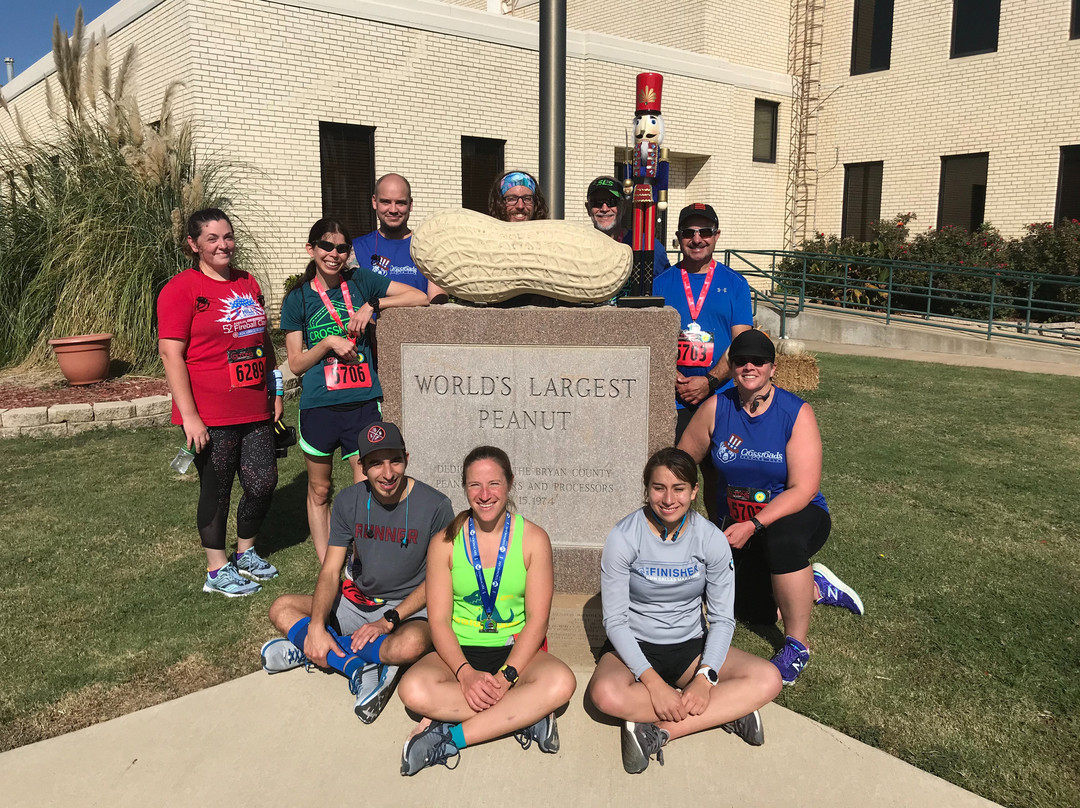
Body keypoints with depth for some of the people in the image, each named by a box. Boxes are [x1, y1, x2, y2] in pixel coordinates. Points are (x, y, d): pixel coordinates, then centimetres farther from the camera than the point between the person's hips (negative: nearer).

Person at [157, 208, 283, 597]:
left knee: (263, 484, 10)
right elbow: (171, 353, -14)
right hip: (210, 417, -6)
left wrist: (275, 392, 19)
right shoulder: (182, 289, -9)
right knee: (216, 490, 6)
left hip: (255, 412, 6)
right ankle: (218, 570, 24)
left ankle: (246, 552, 34)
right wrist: (189, 416, -18)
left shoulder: (248, 283, 12)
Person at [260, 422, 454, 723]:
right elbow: (330, 571, -4)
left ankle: (307, 650, -21)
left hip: (409, 608, -5)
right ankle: (358, 666, -23)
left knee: (412, 644, -39)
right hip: (358, 600, 5)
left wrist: (389, 621, -20)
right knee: (282, 609, -9)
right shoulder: (349, 501, -3)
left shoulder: (435, 506, -15)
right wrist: (316, 626, -20)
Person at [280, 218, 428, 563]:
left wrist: (373, 305, -9)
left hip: (363, 401, 0)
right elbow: (296, 364, 3)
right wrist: (328, 343, -12)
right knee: (319, 491, 11)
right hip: (318, 405, 0)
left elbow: (420, 297, 0)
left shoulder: (361, 282, 5)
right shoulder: (297, 298, 3)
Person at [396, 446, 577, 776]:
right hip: (461, 650, 1)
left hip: (516, 649, 0)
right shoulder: (445, 542, -2)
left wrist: (506, 675, -21)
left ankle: (451, 737, -23)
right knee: (414, 688, -32)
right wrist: (466, 673, -23)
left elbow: (537, 619, -7)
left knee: (560, 682, -33)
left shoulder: (533, 539, -4)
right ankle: (526, 716, -21)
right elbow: (439, 620, -6)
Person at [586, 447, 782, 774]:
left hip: (691, 646, 2)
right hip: (634, 646, -2)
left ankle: (659, 731, -26)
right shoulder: (623, 537, -14)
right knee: (606, 694, -36)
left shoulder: (711, 539, -8)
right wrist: (653, 682, -25)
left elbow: (722, 618, -5)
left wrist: (705, 678, -22)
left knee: (767, 679, -22)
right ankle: (727, 711, -21)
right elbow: (615, 620, -14)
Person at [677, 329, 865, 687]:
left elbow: (803, 489, -20)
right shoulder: (716, 408, -7)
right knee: (752, 609, -9)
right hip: (738, 525, 4)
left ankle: (797, 645, -19)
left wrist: (754, 526, -30)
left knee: (782, 534, -39)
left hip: (797, 516, -3)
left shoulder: (797, 413, -14)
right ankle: (816, 588, 22)